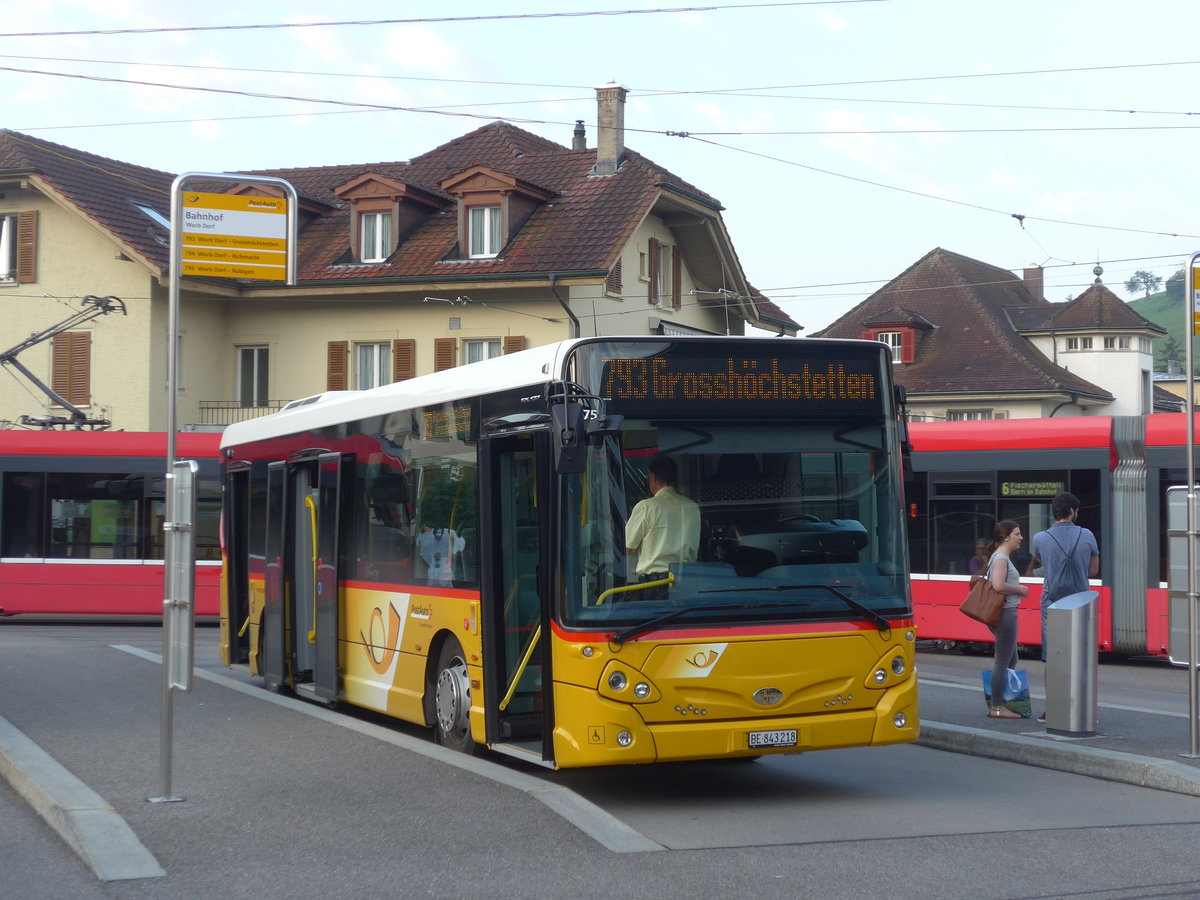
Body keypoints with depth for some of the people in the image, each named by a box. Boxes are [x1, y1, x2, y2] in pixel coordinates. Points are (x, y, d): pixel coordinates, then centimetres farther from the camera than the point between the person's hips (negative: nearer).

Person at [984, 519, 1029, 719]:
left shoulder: (1002, 557, 17)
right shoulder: (1001, 558, -14)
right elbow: (998, 586, -27)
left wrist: (1017, 588, 11)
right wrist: (1019, 590, -13)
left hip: (1005, 613, 11)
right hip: (1005, 612, -11)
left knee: (1011, 660, 16)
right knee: (1003, 662, -6)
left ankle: (1000, 704, 20)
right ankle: (997, 707, -2)